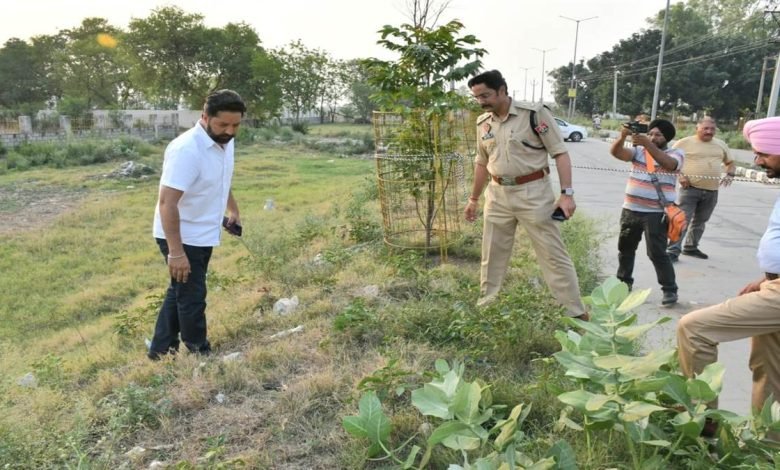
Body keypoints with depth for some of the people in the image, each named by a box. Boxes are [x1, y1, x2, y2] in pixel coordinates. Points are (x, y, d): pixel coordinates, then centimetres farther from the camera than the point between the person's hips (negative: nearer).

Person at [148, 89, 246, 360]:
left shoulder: (225, 142, 0)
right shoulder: (186, 150, -27)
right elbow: (167, 202, -30)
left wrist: (232, 209, 19)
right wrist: (176, 252, -31)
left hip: (204, 236, 9)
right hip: (181, 238, -9)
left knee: (180, 293, 19)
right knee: (192, 297, 2)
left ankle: (161, 350, 34)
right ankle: (200, 356, 20)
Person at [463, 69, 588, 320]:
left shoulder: (535, 113, -11)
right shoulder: (483, 123, 6)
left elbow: (560, 153, -10)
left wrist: (567, 193, -18)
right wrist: (473, 198, 20)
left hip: (533, 192, -5)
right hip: (498, 195, 5)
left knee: (553, 255, 0)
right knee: (492, 254, 14)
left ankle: (577, 313, 11)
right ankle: (484, 306, 30)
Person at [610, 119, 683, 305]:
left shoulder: (675, 153, -2)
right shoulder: (638, 151, 7)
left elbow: (667, 163, -25)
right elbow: (616, 152, -9)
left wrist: (647, 144, -35)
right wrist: (622, 137, -30)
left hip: (656, 213, -5)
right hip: (630, 210, 5)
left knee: (657, 253, -9)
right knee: (625, 248, 16)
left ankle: (670, 290, 3)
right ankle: (624, 282, 34)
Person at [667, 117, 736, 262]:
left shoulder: (721, 144, 12)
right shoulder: (684, 143, -5)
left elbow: (730, 162, 23)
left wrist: (729, 175, 3)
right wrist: (679, 175, -14)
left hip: (711, 192, 6)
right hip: (690, 189, -6)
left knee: (700, 221, 15)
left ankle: (690, 247, 28)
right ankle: (673, 251, -9)